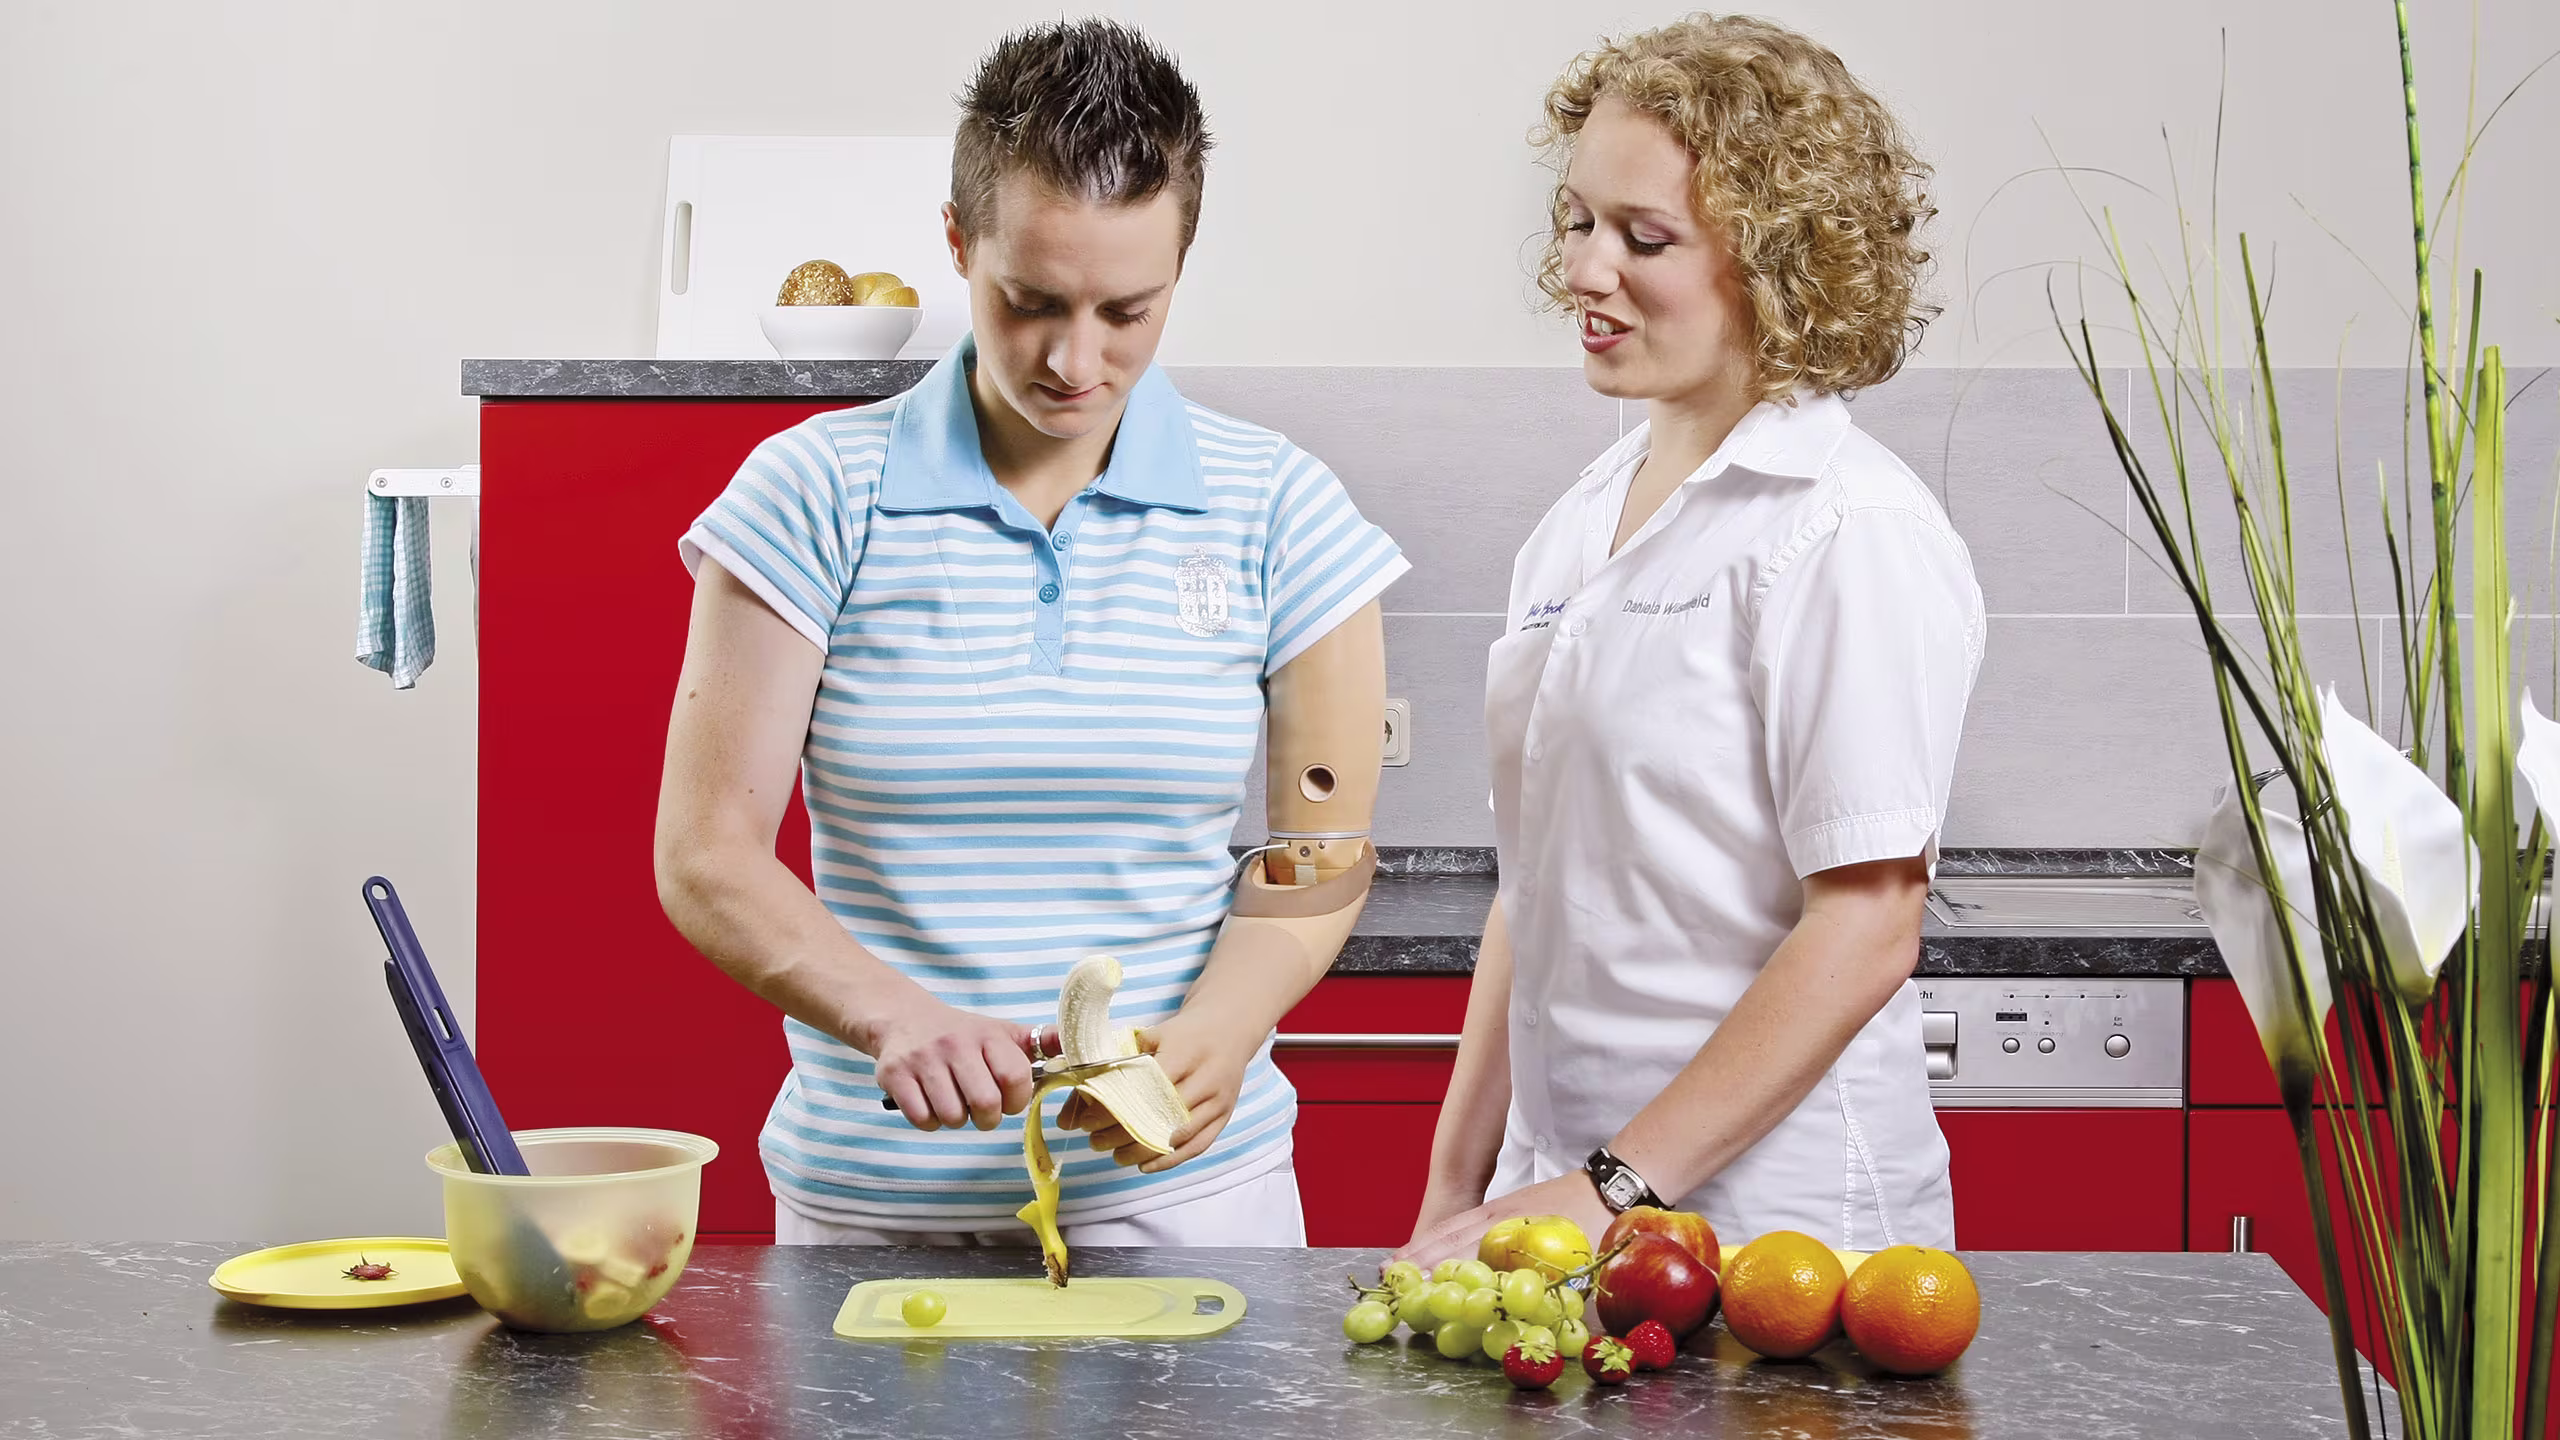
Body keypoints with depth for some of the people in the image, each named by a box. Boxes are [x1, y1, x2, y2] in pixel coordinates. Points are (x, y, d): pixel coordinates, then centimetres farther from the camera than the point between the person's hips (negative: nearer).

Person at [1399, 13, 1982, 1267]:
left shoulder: (1849, 531, -13)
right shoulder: (1580, 526, 11)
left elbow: (1864, 931, -17)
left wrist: (1615, 1188, -17)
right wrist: (1455, 1190, 10)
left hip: (1770, 1223, -6)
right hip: (1566, 1201, 7)